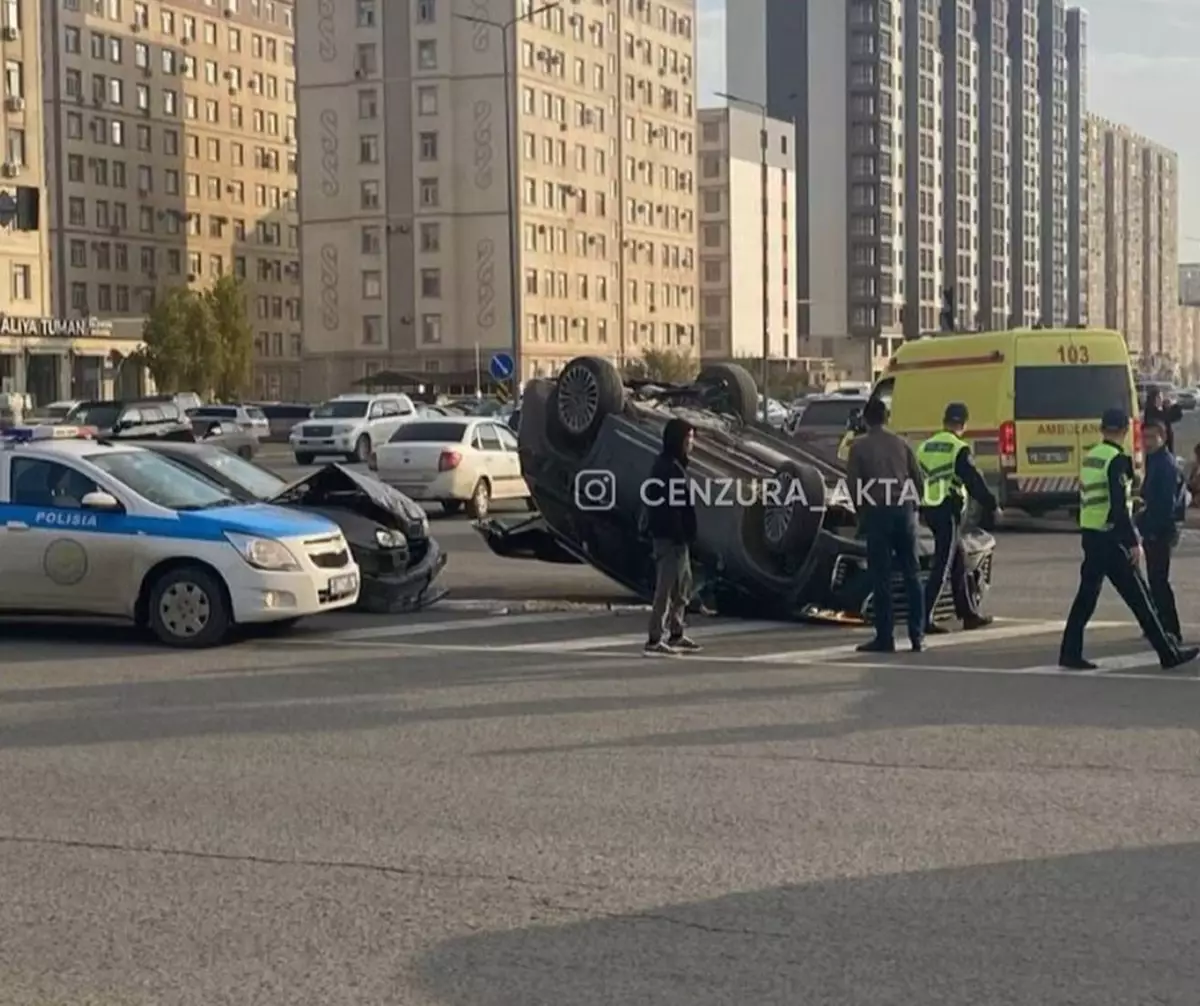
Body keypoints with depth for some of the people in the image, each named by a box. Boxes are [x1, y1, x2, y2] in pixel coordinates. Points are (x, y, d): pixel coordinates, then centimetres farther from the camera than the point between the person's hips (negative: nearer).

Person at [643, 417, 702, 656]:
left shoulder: (675, 465, 16)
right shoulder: (667, 467, -16)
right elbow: (669, 504, -22)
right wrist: (679, 534, -23)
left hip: (678, 537, 11)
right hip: (669, 537, -11)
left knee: (683, 587, 17)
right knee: (666, 589, -8)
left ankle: (676, 635, 25)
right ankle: (655, 641, -7)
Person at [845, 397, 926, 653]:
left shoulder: (859, 447, -1)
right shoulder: (901, 443, 9)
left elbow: (853, 484, -4)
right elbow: (918, 479, 8)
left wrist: (862, 511, 9)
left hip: (877, 513, -3)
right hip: (904, 511, 3)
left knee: (881, 578, -1)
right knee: (911, 574, 9)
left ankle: (885, 637, -2)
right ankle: (917, 635, 9)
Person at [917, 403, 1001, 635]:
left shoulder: (925, 447, 12)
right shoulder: (959, 449, -11)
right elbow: (974, 481, -13)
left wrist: (918, 510, 25)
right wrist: (991, 506, -4)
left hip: (929, 510, 8)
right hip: (949, 511, -8)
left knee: (958, 562, 18)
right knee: (942, 566, -6)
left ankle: (969, 614, 24)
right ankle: (924, 618, -11)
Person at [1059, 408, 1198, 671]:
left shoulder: (1090, 457, 11)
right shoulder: (1117, 460, -15)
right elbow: (1119, 507, -20)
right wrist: (1134, 542, -18)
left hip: (1089, 535, 8)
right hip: (1110, 540, -8)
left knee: (1086, 595, 11)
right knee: (1139, 597, -2)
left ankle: (1070, 653, 10)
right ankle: (1169, 654, 3)